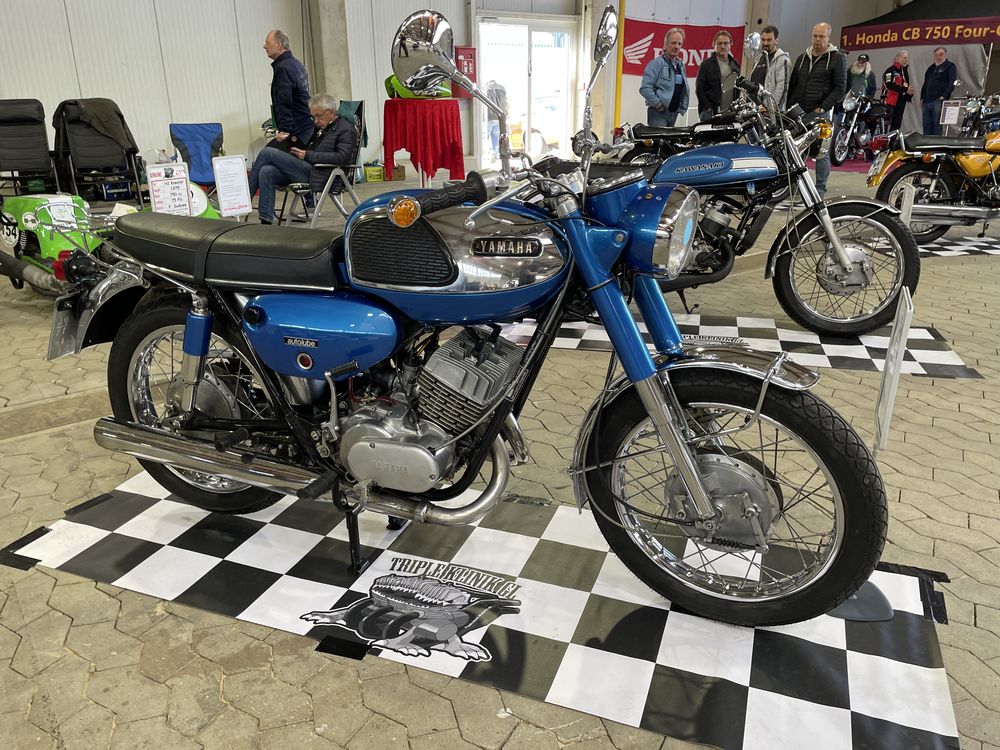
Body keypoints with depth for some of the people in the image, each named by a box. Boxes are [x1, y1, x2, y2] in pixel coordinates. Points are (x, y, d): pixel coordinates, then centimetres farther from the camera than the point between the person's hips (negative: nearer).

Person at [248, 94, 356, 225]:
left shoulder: (346, 129, 0)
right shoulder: (320, 126, 27)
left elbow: (343, 157, -15)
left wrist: (308, 155, -14)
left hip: (316, 173, -8)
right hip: (304, 168, 8)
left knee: (267, 153, -14)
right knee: (266, 172, -18)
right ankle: (266, 222, -20)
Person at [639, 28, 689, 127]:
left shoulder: (681, 65, 17)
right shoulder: (656, 63, -8)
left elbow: (684, 89, 26)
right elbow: (645, 88, -19)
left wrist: (683, 106, 12)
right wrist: (658, 104, -18)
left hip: (674, 113, 8)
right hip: (658, 114, -8)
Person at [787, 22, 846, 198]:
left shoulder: (837, 58, 2)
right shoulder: (802, 57, 17)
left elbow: (840, 88, -4)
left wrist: (823, 108, -13)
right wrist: (790, 106, 8)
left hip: (822, 113, -5)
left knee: (822, 153, -4)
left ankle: (820, 189, 2)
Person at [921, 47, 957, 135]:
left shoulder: (950, 66, 4)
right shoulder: (931, 68, 24)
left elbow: (952, 83, -6)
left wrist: (944, 96, -18)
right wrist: (922, 98, 17)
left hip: (939, 101, -7)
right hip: (926, 101, 7)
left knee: (937, 125, -11)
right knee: (926, 126, 6)